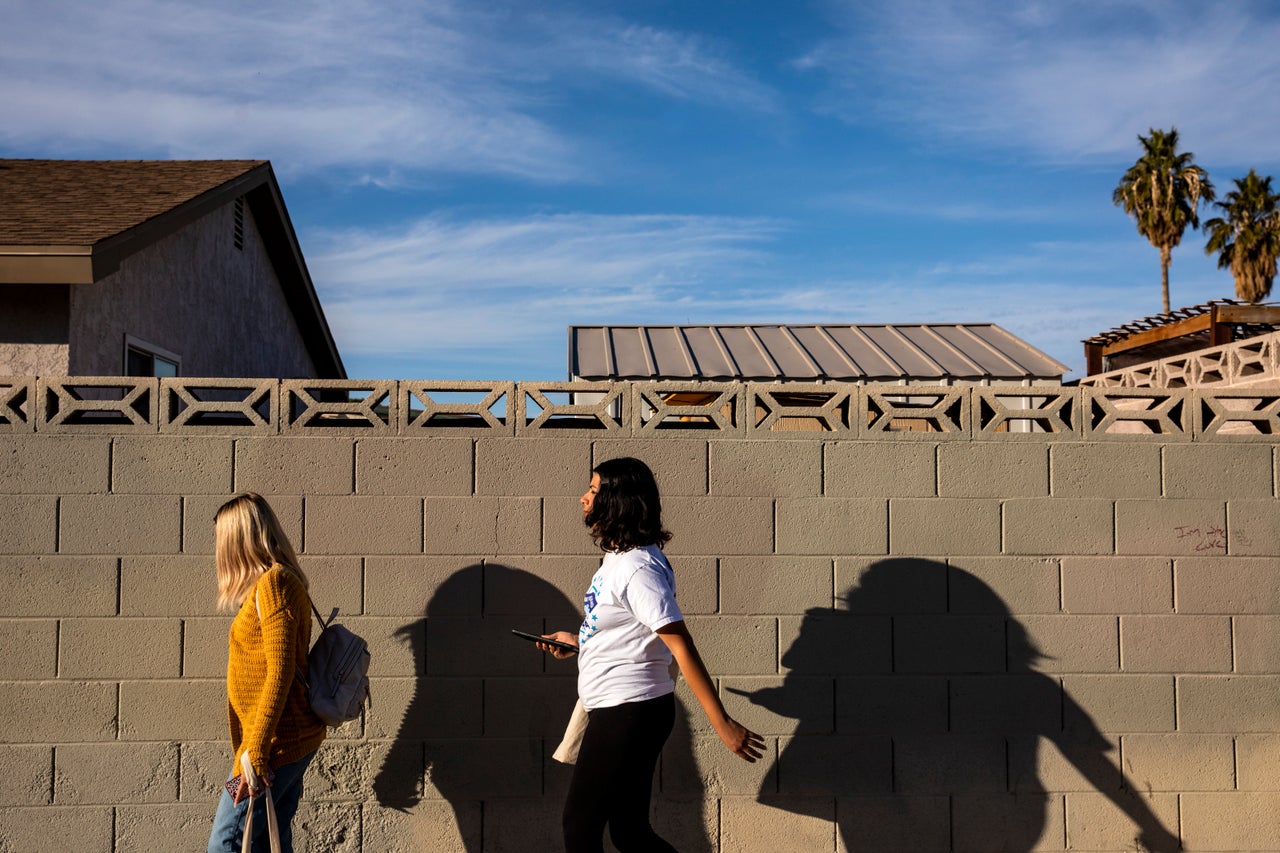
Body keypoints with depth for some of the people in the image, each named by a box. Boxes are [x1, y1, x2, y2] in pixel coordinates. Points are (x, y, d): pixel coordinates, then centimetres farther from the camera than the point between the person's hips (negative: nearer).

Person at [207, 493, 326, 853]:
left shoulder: (273, 584, -14)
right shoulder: (283, 582, 15)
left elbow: (279, 673, -20)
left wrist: (255, 753, -20)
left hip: (277, 741, -9)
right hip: (295, 739, 9)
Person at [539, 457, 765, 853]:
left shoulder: (637, 567, -20)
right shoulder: (617, 557, 11)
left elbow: (681, 647, -24)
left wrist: (723, 724, -24)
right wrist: (576, 640, 24)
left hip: (629, 713, -10)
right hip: (618, 711, 10)